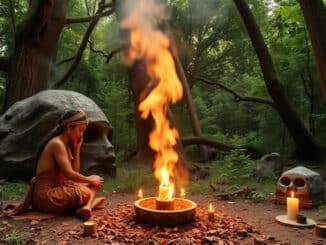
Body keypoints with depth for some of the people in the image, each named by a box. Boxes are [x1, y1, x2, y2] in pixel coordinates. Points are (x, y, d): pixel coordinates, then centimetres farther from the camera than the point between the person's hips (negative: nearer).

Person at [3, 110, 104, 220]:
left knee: (95, 180, 7)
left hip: (55, 190, 10)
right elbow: (69, 174, -24)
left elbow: (75, 171, 6)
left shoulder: (65, 145, 12)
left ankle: (87, 205, -13)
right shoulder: (57, 144, -17)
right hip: (46, 197, -10)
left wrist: (77, 148, 2)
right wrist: (90, 180, -10)